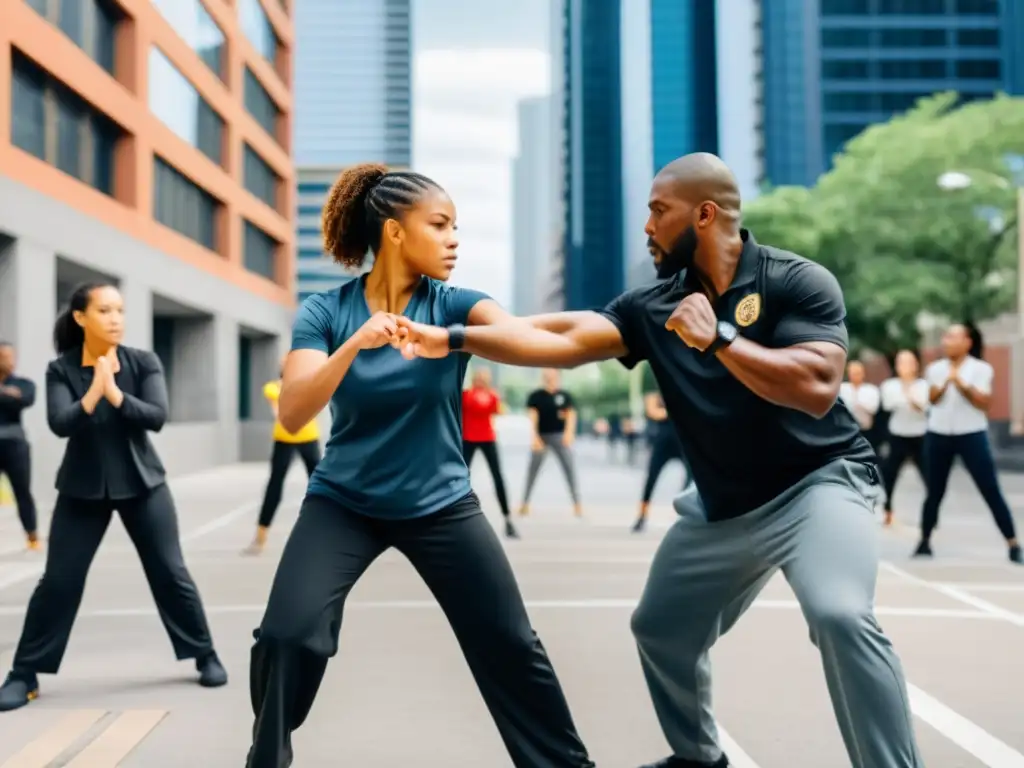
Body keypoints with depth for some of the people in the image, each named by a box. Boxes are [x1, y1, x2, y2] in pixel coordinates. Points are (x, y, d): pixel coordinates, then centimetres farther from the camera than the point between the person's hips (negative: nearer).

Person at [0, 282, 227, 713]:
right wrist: (94, 391, -31)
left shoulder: (143, 363, -4)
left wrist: (115, 394, -27)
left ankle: (206, 657, 17)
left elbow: (156, 417, -15)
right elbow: (60, 424, -18)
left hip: (142, 484, 0)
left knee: (171, 573, 3)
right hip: (82, 490, 0)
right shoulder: (61, 370, -5)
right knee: (59, 581, -1)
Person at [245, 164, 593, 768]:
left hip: (441, 504, 1)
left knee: (510, 645, 1)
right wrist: (354, 345, -36)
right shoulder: (326, 311, -9)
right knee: (288, 635, -14)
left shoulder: (453, 304, -8)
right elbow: (292, 415, -21)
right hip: (342, 503, -1)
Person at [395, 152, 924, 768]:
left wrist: (718, 339, -27)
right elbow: (560, 340, -9)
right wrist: (455, 338, -17)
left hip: (818, 481, -6)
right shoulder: (655, 307, -1)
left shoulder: (798, 281, -14)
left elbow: (816, 388, -28)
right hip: (724, 506, 6)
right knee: (661, 630, 16)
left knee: (840, 616, -32)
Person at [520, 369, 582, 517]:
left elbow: (571, 414, -1)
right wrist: (534, 436, -19)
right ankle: (525, 503, 14)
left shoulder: (564, 396, 5)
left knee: (570, 469, -3)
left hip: (560, 436, 1)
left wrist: (569, 432, -18)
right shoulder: (535, 396, 0)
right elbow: (532, 416, -7)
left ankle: (577, 503, 1)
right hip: (541, 436, -1)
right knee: (532, 470, 5)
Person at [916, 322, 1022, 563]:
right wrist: (946, 382, -21)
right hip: (938, 435, 3)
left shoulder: (981, 369, -4)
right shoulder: (935, 368, 6)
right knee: (935, 492, 7)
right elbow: (933, 399, -4)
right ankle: (924, 541, 18)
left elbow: (985, 403, -11)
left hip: (972, 435, -3)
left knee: (991, 491, -5)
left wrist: (963, 384, -21)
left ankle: (1013, 545, -1)